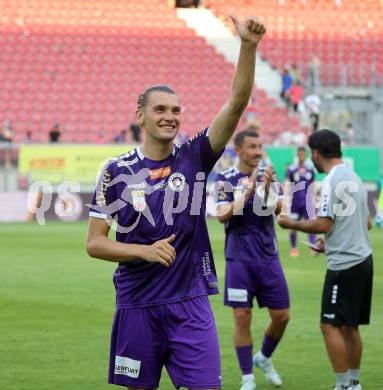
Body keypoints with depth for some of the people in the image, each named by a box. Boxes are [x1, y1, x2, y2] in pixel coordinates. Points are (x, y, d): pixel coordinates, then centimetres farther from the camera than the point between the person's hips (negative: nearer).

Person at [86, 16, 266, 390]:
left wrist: (248, 47, -22)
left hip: (190, 305, 0)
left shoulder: (194, 157, 1)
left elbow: (236, 104, -10)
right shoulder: (117, 171, -1)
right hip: (137, 306, 0)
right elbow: (94, 243, -1)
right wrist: (145, 250, -16)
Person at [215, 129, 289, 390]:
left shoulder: (267, 173, 6)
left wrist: (267, 187, -27)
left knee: (282, 316, 4)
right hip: (240, 259, -3)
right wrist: (248, 191, -23)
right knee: (242, 317, -3)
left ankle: (264, 358, 31)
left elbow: (276, 208, -8)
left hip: (269, 256, 3)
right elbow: (223, 215, -15)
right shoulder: (226, 179, -3)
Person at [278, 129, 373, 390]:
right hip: (363, 259, 9)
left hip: (344, 263, -9)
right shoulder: (354, 177, 15)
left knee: (331, 326, -5)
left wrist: (292, 224, -4)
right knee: (350, 326, 14)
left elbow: (323, 224, -18)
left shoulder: (332, 180, -14)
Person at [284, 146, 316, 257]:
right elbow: (287, 185, -6)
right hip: (295, 201, -1)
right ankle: (293, 248, 19)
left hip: (308, 202, 1)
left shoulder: (310, 168, 5)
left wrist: (313, 200, 15)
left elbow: (312, 186, 14)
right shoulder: (291, 169, -3)